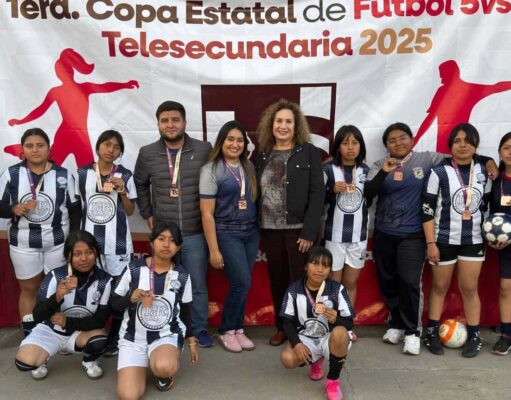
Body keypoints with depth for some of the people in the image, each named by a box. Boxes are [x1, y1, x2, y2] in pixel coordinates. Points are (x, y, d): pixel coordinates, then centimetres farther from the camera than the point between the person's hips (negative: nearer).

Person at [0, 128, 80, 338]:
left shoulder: (63, 175, -2)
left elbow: (74, 210, 2)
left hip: (58, 242, 0)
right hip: (23, 243, 0)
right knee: (28, 289, 11)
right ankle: (29, 336, 22)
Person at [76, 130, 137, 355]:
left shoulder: (125, 175, 1)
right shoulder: (83, 173, 3)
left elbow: (130, 211, 5)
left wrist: (122, 191, -10)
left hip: (118, 241, -1)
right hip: (89, 239, 1)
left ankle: (114, 337, 13)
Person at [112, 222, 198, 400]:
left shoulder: (182, 275, -4)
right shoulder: (134, 269, -9)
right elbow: (114, 303, 0)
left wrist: (191, 342, 14)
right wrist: (131, 298, -20)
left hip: (168, 335, 0)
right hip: (133, 337, 1)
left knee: (163, 367, -35)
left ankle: (165, 372, 5)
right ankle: (144, 364, 18)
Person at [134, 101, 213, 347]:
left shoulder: (204, 150, -4)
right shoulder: (147, 154, 0)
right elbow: (140, 185, 15)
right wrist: (147, 215, 10)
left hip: (195, 233, -1)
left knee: (198, 285, 8)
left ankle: (200, 330, 25)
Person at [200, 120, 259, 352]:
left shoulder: (249, 167, 7)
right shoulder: (211, 170, -8)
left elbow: (255, 200, 11)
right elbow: (207, 213, -10)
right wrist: (214, 250, -12)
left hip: (251, 232, 5)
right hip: (227, 234, -5)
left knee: (240, 284, 6)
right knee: (242, 283, -8)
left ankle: (237, 329, 23)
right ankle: (226, 331, 12)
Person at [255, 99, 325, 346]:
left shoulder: (309, 152, -2)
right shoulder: (262, 155, 8)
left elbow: (317, 193, -8)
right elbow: (256, 193, 9)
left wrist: (309, 231, -14)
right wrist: (257, 228, 3)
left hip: (299, 229, -4)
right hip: (270, 230, 4)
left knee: (300, 281, 1)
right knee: (277, 280, 11)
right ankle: (281, 327, 27)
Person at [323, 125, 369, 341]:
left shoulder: (366, 170, 3)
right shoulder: (328, 169, -7)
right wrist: (333, 190, -20)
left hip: (358, 235, 3)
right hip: (334, 235, -3)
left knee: (351, 283, 13)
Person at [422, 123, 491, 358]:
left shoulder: (483, 172, 3)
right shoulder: (439, 172, -10)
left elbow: (487, 204, 14)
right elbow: (427, 210, -10)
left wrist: (488, 234, 9)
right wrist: (430, 242, -13)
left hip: (473, 240, 3)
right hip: (443, 240, -2)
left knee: (469, 288, 8)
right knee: (439, 287, 9)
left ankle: (474, 337, 19)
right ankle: (432, 334, 20)